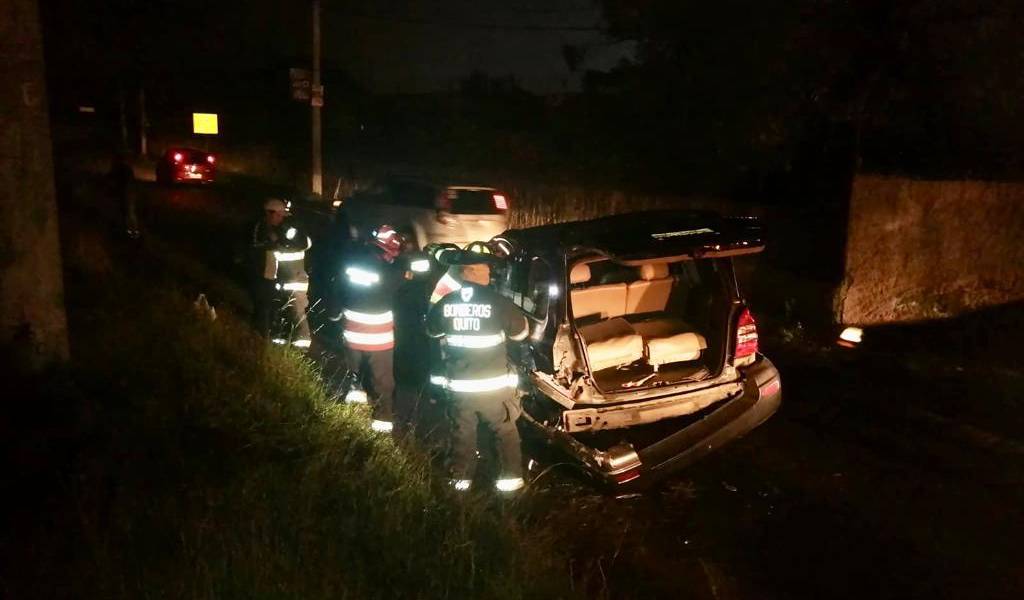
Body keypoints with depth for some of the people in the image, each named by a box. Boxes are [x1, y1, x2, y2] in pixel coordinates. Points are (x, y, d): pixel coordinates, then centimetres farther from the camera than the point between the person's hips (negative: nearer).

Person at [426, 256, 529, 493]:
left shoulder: (445, 303, -5)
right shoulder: (497, 302, -14)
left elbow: (431, 330, 14)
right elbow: (521, 332, 0)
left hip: (458, 385, 2)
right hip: (494, 384, -2)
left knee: (463, 432, 19)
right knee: (505, 430, 17)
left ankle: (461, 478, 28)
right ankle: (510, 477, 23)